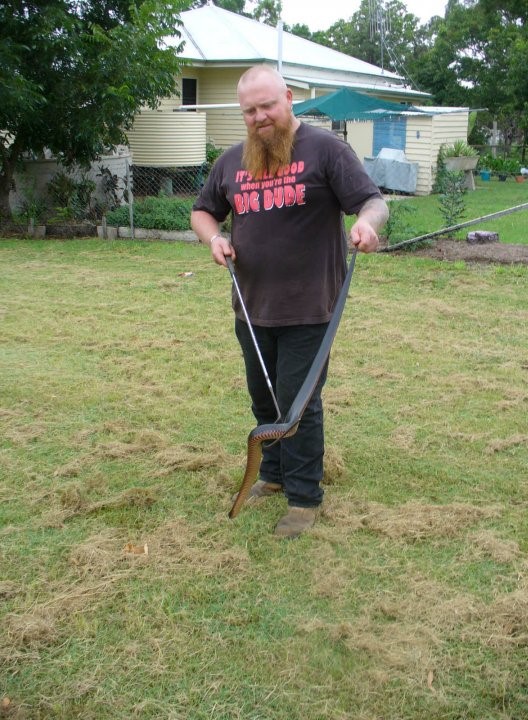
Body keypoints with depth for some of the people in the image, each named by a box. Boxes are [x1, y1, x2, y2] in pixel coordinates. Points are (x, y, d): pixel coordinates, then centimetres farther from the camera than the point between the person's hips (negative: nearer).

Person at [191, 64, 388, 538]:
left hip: (307, 309, -6)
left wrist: (367, 221, -36)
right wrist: (213, 237, -1)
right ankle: (274, 475, 38)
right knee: (264, 399, 18)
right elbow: (202, 211, 21)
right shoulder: (231, 161, 9)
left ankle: (305, 496, 13)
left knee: (298, 404, -1)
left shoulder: (325, 148, -7)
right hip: (252, 308, 6)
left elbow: (374, 202, -12)